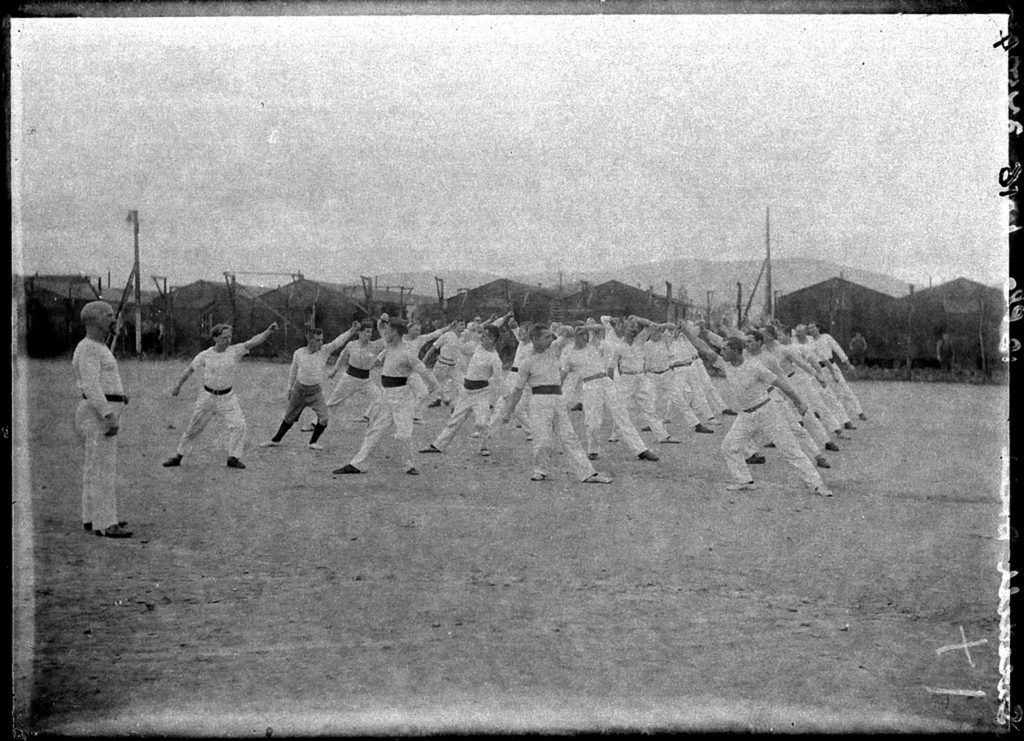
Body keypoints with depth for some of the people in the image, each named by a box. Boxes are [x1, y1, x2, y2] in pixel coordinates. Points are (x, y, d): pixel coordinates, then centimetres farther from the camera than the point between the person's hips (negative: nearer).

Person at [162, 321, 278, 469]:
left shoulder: (235, 351, -11)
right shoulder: (205, 356, -11)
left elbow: (254, 341, -24)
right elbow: (189, 370, 2)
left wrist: (268, 331, -38)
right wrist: (177, 385, -2)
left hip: (228, 397, 1)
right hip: (208, 396, 0)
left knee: (238, 425, -14)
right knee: (193, 427, 8)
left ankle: (233, 458, -2)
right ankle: (178, 456, 21)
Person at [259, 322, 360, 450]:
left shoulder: (324, 351, -14)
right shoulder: (298, 353, -12)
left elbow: (339, 341, -27)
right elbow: (293, 371, 3)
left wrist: (352, 330, -42)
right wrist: (290, 388, 10)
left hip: (316, 390, 0)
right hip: (300, 388, 0)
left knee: (323, 419, -13)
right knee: (289, 417, 13)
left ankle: (313, 442, 9)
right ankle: (275, 440, 31)